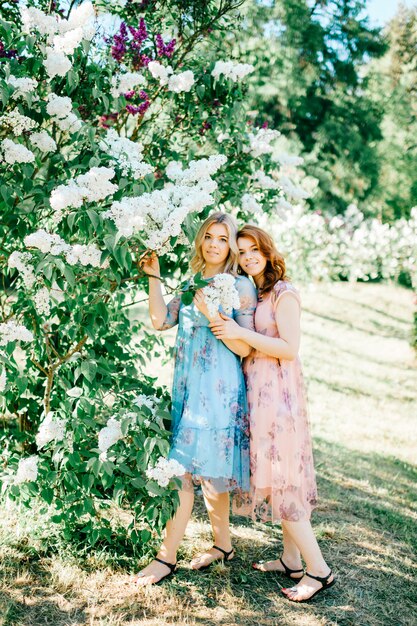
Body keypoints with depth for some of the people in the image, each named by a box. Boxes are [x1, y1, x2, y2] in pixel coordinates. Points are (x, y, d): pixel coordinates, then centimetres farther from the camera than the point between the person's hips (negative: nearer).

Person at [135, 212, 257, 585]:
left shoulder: (240, 286, -4)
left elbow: (244, 348, -9)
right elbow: (160, 321, 0)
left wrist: (212, 314, -19)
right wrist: (154, 276, -3)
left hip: (218, 389, -6)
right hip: (188, 385, 6)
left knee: (186, 468, -7)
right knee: (206, 470, 14)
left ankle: (167, 556, 3)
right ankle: (223, 544, 28)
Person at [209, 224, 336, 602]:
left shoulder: (283, 293, -9)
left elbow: (289, 348, -17)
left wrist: (241, 333, -19)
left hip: (277, 393, -8)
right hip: (256, 391, 8)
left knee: (280, 477, -7)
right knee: (275, 478, 11)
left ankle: (318, 569, 0)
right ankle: (292, 560, 19)